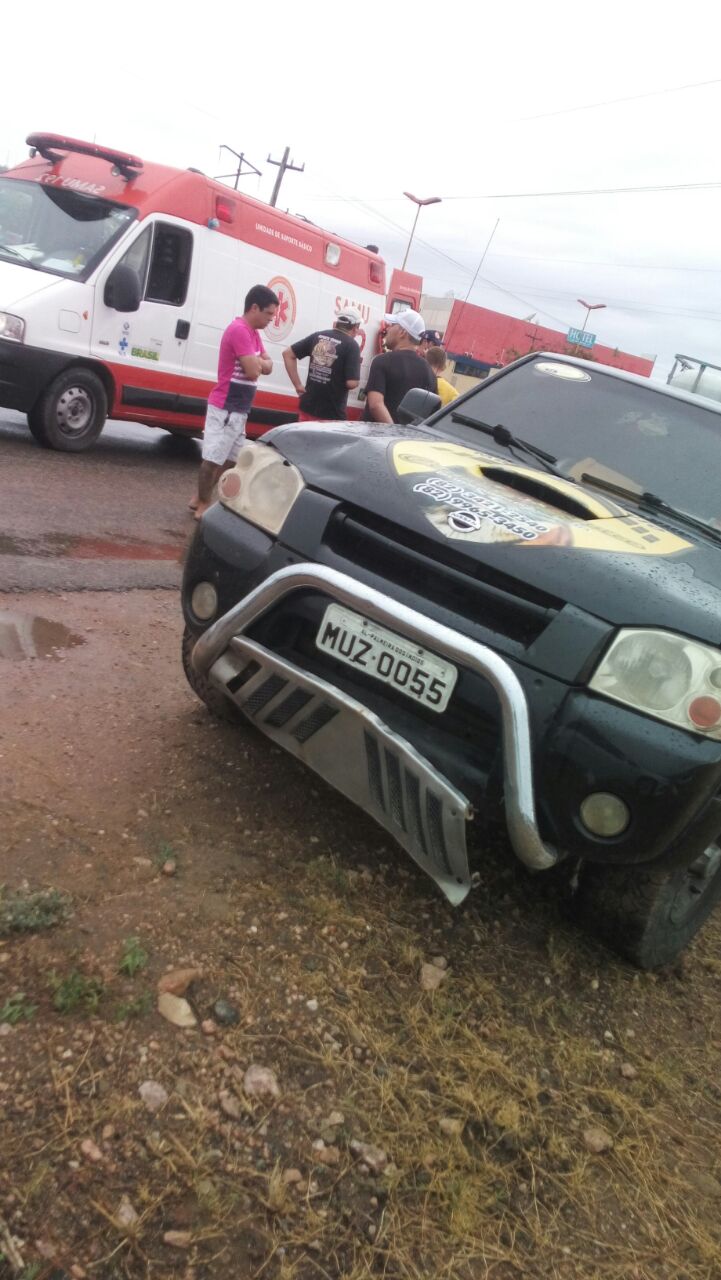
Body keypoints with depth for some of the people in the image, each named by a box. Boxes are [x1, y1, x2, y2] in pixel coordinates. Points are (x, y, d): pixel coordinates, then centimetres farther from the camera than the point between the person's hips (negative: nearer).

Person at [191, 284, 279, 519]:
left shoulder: (253, 332, 15)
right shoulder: (239, 330, -18)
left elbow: (268, 365, 13)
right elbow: (253, 371, -23)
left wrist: (257, 362, -8)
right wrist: (258, 362, -1)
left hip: (238, 408, 10)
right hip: (225, 407, -10)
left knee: (229, 459, 14)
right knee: (213, 458, -3)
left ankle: (200, 499, 23)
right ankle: (203, 504, 5)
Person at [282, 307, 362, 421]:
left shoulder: (317, 336, 8)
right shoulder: (351, 345, -8)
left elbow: (288, 354, 11)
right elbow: (352, 383, -16)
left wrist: (298, 385, 9)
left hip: (308, 407, 5)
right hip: (331, 414, -5)